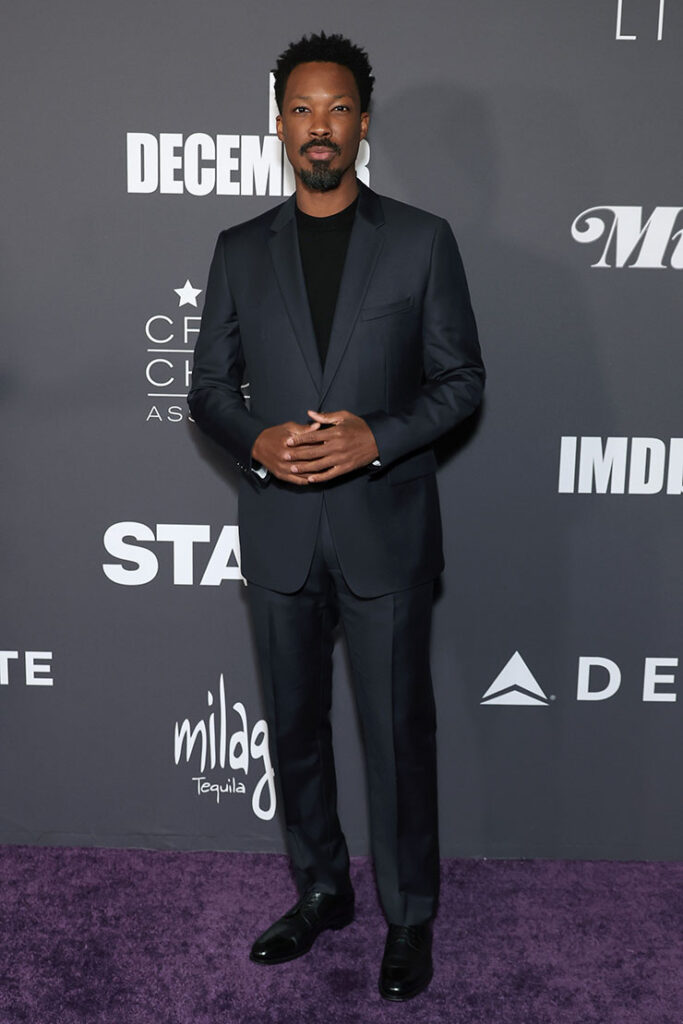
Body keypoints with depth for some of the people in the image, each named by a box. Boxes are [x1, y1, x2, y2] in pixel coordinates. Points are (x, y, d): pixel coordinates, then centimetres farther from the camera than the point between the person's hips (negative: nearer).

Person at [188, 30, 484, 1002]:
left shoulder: (423, 240, 1)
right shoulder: (241, 249, 7)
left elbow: (462, 378, 0)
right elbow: (210, 385, 8)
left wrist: (378, 438, -16)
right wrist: (257, 441, -13)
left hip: (385, 527, -2)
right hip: (279, 530, 3)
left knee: (398, 729, 6)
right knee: (295, 724, 14)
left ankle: (411, 915, 27)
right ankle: (322, 890, 36)